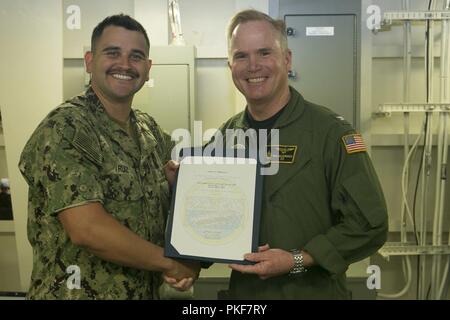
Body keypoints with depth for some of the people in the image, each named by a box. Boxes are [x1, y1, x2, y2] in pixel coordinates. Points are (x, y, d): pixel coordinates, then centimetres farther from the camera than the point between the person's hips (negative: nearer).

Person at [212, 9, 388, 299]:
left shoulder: (331, 132, -16)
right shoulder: (226, 135, -1)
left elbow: (369, 226, -16)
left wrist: (298, 260, -20)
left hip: (313, 290, -4)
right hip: (243, 290, 5)